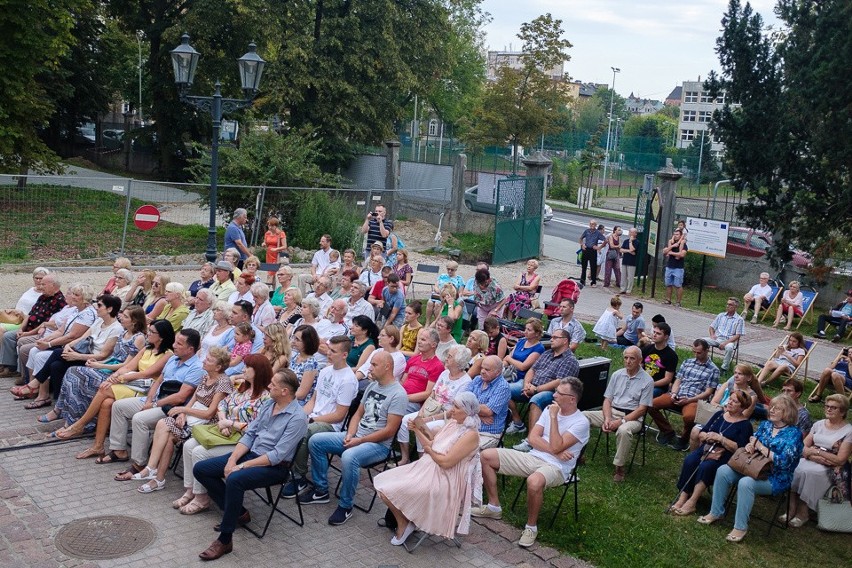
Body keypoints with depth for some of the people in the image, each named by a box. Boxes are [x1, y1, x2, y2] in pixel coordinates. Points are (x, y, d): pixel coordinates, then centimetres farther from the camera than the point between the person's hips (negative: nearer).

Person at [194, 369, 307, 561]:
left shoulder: (297, 418, -19)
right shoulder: (269, 404, 6)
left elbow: (277, 455, -23)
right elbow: (249, 434, 7)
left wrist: (241, 466, -22)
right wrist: (232, 460, -8)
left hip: (275, 466, -9)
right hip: (251, 453, 9)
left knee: (234, 480, -36)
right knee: (201, 469, 1)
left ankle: (225, 541, -23)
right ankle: (237, 512, 8)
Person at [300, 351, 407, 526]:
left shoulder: (398, 394, -14)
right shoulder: (372, 386, 12)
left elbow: (389, 431, -19)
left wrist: (360, 441, -17)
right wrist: (350, 435, -2)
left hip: (378, 444, -8)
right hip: (356, 437, 8)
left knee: (349, 457, -37)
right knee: (315, 441, -4)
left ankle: (346, 506, -17)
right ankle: (321, 490, 7)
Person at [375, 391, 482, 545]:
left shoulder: (470, 435, -17)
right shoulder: (452, 423, 9)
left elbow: (446, 462, -21)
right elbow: (431, 446, 12)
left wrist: (430, 451, -4)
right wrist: (417, 430, 1)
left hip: (443, 480, -9)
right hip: (426, 468, 9)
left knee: (389, 491, -15)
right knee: (382, 482, 1)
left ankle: (403, 523, 10)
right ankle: (402, 518, 12)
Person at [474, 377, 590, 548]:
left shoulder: (581, 422, -10)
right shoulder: (550, 410, 11)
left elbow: (556, 447, -21)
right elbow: (533, 438, 4)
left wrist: (553, 417, -17)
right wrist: (555, 451, -11)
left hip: (556, 467, -7)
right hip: (532, 457, 7)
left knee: (534, 481, -43)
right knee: (486, 456, -3)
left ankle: (531, 527, -16)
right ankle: (494, 507, 10)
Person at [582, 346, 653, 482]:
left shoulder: (647, 381, -5)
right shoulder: (617, 375, 9)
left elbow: (641, 409, -10)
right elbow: (607, 399, 9)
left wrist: (621, 421, -19)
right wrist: (607, 419, -11)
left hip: (632, 417, -5)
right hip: (612, 412, 5)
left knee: (623, 430, -40)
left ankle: (619, 467, -22)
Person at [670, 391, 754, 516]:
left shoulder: (745, 425, 0)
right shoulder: (719, 414, 16)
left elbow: (739, 449, -13)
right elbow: (701, 433, 16)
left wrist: (720, 438, -18)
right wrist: (707, 436, -7)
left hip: (725, 455, -5)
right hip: (707, 449, 5)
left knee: (705, 466, -34)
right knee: (689, 460, -27)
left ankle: (692, 502, -31)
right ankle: (683, 497, -27)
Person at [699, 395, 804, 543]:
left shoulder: (793, 433, -12)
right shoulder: (765, 424, 9)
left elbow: (784, 462, -22)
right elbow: (753, 443, 14)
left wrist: (760, 447, -19)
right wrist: (750, 446, -11)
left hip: (776, 478, -7)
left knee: (745, 483, -35)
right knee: (723, 471, -14)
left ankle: (740, 527, -23)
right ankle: (716, 512, -2)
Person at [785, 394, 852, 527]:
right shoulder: (818, 424, 11)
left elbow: (840, 460, -9)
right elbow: (803, 448, 4)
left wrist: (817, 451, -10)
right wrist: (816, 457, -15)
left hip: (830, 468, -4)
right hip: (811, 462, 4)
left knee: (807, 472, -33)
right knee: (794, 468, -29)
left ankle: (802, 513, -19)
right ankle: (792, 509, -21)